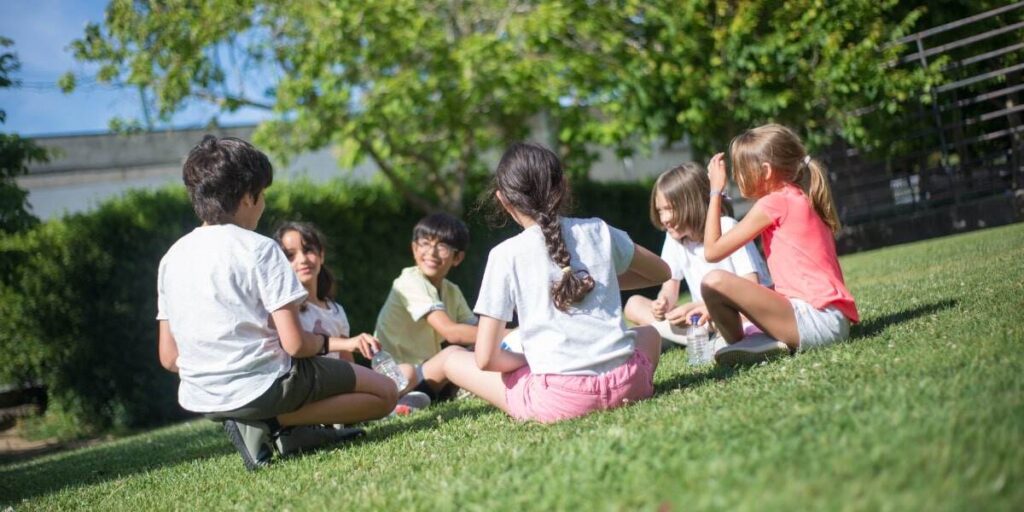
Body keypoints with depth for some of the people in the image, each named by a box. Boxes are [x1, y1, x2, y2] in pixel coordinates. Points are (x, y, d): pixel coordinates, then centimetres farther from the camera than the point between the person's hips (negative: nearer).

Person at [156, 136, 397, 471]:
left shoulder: (172, 257, 6)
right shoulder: (259, 248, -12)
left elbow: (169, 358, 7)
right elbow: (295, 344, -15)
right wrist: (331, 342, 6)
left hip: (201, 400, 8)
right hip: (263, 388, -8)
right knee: (384, 393, 7)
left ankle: (258, 424, 8)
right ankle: (274, 422, -7)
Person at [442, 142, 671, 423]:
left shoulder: (506, 255, -2)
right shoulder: (598, 231, 8)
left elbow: (485, 358, -5)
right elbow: (661, 273, 27)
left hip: (561, 398, -4)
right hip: (626, 381, 4)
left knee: (453, 361, 15)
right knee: (649, 334, 38)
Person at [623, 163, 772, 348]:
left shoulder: (728, 229, -12)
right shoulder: (674, 237, 5)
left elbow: (751, 286, -17)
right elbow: (670, 286, 9)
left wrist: (709, 307, -27)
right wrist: (663, 303, -15)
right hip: (703, 319, 7)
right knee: (634, 305, -8)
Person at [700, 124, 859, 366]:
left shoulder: (774, 203, -7)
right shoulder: (802, 200, 20)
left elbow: (712, 251, -4)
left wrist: (716, 191, 5)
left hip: (817, 320, -10)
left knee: (714, 282, -21)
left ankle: (741, 345, -2)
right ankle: (768, 340, 3)